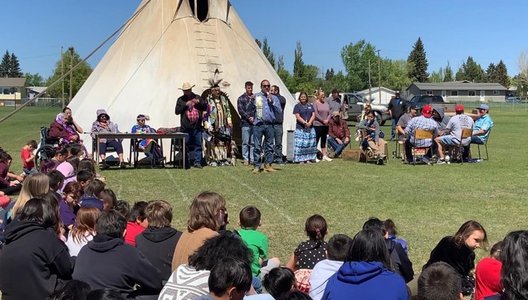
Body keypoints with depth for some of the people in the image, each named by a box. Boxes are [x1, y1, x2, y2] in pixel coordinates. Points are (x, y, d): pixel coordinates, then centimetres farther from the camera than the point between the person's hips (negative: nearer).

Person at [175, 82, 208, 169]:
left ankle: (197, 162, 6)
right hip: (186, 127, -2)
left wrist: (199, 102, -6)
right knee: (186, 145, 0)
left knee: (198, 144, 1)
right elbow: (177, 111, -1)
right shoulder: (181, 99, 9)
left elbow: (205, 107, 12)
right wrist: (185, 105, -11)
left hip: (197, 126, 2)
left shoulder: (197, 97, 14)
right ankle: (187, 164, 7)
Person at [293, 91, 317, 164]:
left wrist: (309, 123, -11)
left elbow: (313, 115, 6)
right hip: (300, 128, -4)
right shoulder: (297, 106, 3)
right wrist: (305, 123, -18)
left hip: (310, 128, 4)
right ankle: (301, 159, -6)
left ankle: (309, 159, 9)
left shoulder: (310, 106, 15)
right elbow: (298, 116, -7)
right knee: (300, 143, -8)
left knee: (310, 143, 3)